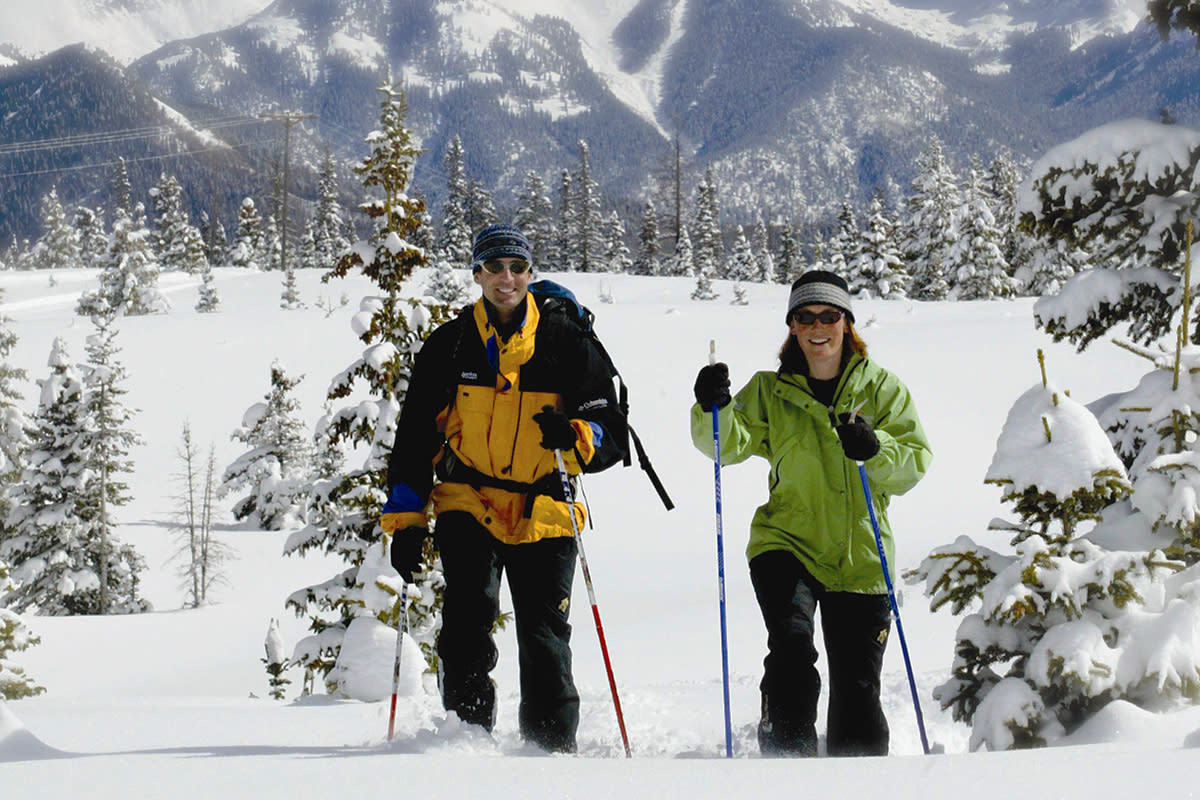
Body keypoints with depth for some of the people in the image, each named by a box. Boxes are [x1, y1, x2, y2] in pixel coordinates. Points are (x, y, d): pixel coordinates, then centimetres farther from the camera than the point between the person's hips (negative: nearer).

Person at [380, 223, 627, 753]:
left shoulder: (565, 344, 4)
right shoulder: (448, 347, 7)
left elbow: (612, 435, 2)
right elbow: (414, 439, 11)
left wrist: (573, 437, -20)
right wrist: (404, 519, 3)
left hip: (544, 513, 0)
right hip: (468, 507, 0)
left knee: (545, 640, -2)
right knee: (470, 613, -19)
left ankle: (553, 746, 10)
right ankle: (468, 726, -10)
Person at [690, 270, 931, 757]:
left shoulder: (882, 389, 4)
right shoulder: (771, 392, 6)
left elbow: (915, 464, -4)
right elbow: (731, 444, -6)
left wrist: (875, 449, -24)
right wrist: (714, 411, -26)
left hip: (860, 559, 0)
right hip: (787, 546, 0)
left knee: (856, 690, 3)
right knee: (792, 644, -27)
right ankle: (786, 754, -18)